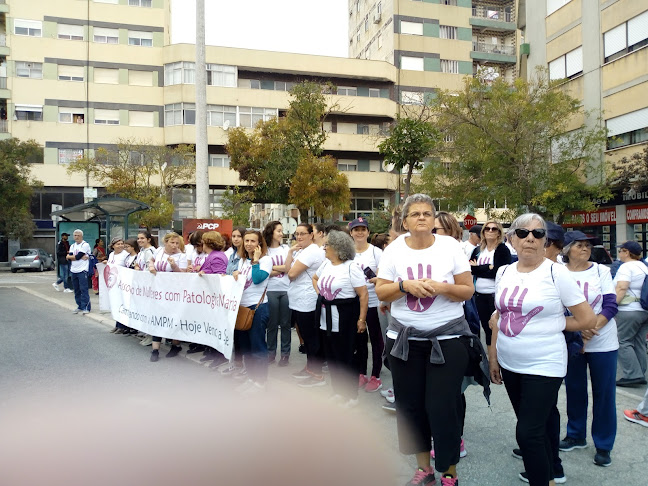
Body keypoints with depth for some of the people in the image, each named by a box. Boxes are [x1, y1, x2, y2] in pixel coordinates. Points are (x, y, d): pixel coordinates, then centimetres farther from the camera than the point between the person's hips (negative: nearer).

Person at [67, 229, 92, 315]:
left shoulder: (85, 245, -5)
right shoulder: (72, 246, 16)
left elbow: (78, 256, -14)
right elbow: (69, 258, 1)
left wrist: (70, 256, 1)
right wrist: (81, 257, -10)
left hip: (82, 270, -7)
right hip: (73, 271, 7)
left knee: (83, 289, -9)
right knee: (76, 290, 10)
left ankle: (86, 307, -7)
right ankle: (79, 306, 18)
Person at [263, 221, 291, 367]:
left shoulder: (286, 248, 11)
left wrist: (272, 267, -5)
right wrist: (282, 269, -7)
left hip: (286, 289, 2)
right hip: (271, 290, -2)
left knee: (285, 323, 6)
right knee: (272, 323, 5)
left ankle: (285, 353, 15)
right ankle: (271, 352, 19)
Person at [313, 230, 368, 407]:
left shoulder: (351, 266, -14)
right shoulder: (326, 264, 9)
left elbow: (363, 294, -16)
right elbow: (315, 278, 29)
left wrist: (361, 319, -18)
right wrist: (320, 293, 12)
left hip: (344, 319, -7)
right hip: (326, 319, 8)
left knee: (345, 358, 1)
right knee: (332, 357, 15)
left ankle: (351, 396, 16)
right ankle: (338, 391, 30)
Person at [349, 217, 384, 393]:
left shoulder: (376, 252, -4)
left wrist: (377, 279, -27)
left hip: (373, 302, -3)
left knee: (375, 339, 5)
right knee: (359, 339, 13)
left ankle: (375, 376, 17)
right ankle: (361, 373, 26)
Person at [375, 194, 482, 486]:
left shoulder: (450, 246, -3)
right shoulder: (394, 250, 1)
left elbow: (468, 290, -3)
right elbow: (380, 292, 0)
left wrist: (441, 287, -20)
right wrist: (406, 285, -17)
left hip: (448, 338, -2)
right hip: (405, 339, 2)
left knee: (443, 407, -3)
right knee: (411, 405, 9)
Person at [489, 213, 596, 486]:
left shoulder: (556, 273, -11)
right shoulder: (503, 272, 5)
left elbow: (588, 320, -7)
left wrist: (552, 325, -1)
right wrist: (493, 357, 14)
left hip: (543, 366, -5)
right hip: (509, 365, 5)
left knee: (527, 433, -6)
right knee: (534, 427, 18)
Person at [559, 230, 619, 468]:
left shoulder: (601, 270, -2)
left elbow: (611, 306, -8)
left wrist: (591, 330, -20)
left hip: (603, 343, -1)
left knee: (603, 394, 5)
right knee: (574, 390, 12)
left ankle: (603, 445, 21)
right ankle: (576, 435, 31)